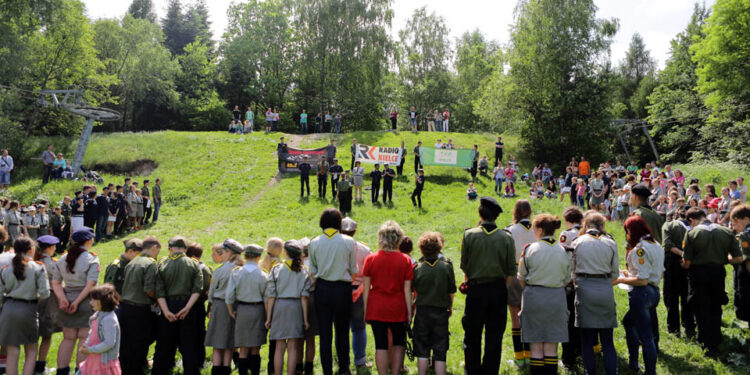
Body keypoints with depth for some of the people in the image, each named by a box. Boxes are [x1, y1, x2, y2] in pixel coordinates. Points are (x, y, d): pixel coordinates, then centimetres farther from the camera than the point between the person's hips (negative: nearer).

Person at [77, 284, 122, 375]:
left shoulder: (109, 319, -23)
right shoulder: (98, 315, 7)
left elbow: (109, 343, -26)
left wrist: (90, 350, -20)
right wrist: (86, 345, 2)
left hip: (105, 361, -10)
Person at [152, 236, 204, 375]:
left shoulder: (162, 264, 1)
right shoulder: (193, 264, 0)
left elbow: (159, 292, -8)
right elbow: (197, 289, -12)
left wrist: (166, 311, -13)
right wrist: (187, 308, -17)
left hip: (168, 307, 1)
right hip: (187, 307, -1)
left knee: (164, 345, 11)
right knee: (189, 346, 7)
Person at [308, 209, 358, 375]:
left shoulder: (314, 243, -1)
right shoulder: (349, 242, -5)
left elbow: (312, 272, 2)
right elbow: (354, 270, 0)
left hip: (322, 288, 1)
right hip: (343, 288, -1)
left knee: (325, 333, 7)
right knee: (342, 331, 12)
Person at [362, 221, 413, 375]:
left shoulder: (370, 259, -3)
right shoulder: (405, 260, -6)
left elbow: (366, 289, -2)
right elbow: (407, 290, -5)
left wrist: (365, 311, 6)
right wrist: (409, 312, 2)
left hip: (376, 309, 0)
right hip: (397, 309, 0)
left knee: (381, 345, 6)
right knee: (398, 344, 17)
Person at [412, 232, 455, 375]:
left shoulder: (417, 268, -8)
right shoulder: (446, 265, -7)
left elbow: (412, 289, 2)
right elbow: (452, 291, 2)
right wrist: (450, 306, 18)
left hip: (422, 311, 0)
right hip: (441, 312, 0)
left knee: (422, 349, 11)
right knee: (440, 351, 6)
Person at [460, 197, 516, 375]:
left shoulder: (469, 235, -9)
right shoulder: (506, 237, -6)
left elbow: (464, 266, -2)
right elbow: (511, 271, -2)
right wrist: (502, 288, 11)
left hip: (476, 289, -1)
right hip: (499, 289, 1)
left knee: (472, 336, 12)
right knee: (494, 338, 10)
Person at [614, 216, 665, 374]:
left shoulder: (640, 249, -18)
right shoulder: (657, 246, 11)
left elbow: (642, 280, -22)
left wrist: (621, 280, -10)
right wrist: (630, 273, 18)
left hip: (641, 294, -10)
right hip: (654, 292, 10)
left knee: (646, 337, -2)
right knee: (628, 322, 27)